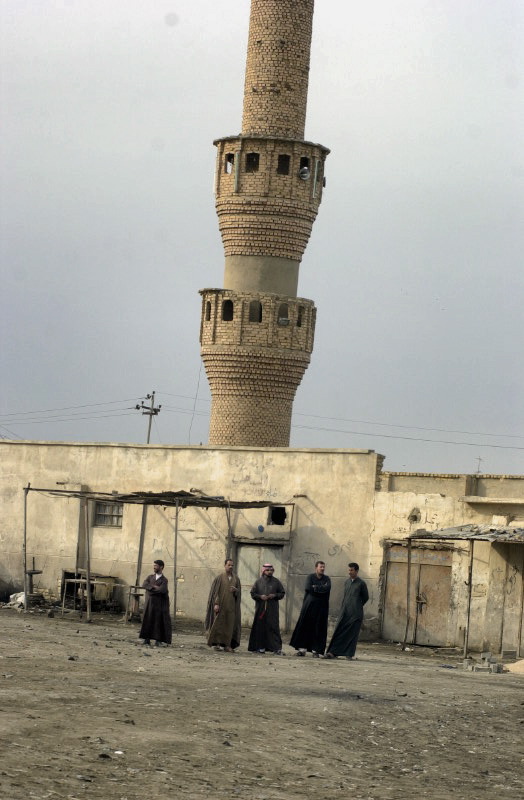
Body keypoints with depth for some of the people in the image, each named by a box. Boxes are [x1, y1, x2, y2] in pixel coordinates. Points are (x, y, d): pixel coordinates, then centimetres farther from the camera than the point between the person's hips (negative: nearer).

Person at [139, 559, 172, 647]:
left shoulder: (164, 580, -1)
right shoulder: (150, 577, 12)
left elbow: (161, 590, -19)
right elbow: (144, 585, -5)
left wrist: (150, 589, -8)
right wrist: (154, 587, -16)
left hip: (159, 603, -3)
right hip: (149, 603, 3)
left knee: (159, 621, -3)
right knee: (148, 620, 0)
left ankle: (158, 640, 2)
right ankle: (147, 639, 4)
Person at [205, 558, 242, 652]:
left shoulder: (236, 579, 11)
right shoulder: (219, 578, 0)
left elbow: (239, 592, 11)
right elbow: (215, 591, -5)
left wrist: (235, 590, -12)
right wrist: (216, 603, -14)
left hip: (231, 606, 3)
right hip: (220, 606, -3)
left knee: (230, 625, 1)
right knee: (218, 624, -5)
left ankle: (227, 645, 4)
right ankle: (217, 643, 1)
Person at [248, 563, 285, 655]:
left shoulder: (276, 582, 6)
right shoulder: (258, 581, 7)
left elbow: (282, 593, 9)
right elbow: (253, 593, 6)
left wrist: (275, 595, -9)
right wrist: (260, 596, -11)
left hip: (272, 609, -1)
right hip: (260, 608, 1)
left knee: (273, 627, -7)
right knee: (260, 627, 2)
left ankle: (277, 648, -9)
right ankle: (260, 647, 10)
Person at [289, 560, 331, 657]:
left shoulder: (326, 579, 10)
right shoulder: (310, 577, 5)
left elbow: (328, 588, -11)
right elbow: (308, 588, -12)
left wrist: (315, 587, -10)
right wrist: (321, 588, -7)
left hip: (321, 607, 1)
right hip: (309, 606, -1)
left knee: (319, 629, -2)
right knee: (305, 627, -3)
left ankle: (315, 650, 1)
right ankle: (302, 649, 1)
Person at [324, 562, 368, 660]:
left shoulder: (361, 583, -1)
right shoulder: (347, 582, 13)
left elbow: (366, 597, 8)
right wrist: (343, 608, 13)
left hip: (355, 613, -4)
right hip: (345, 612, 4)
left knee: (352, 634, -2)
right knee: (339, 631, -2)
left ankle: (349, 654, 3)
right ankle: (333, 652, -4)